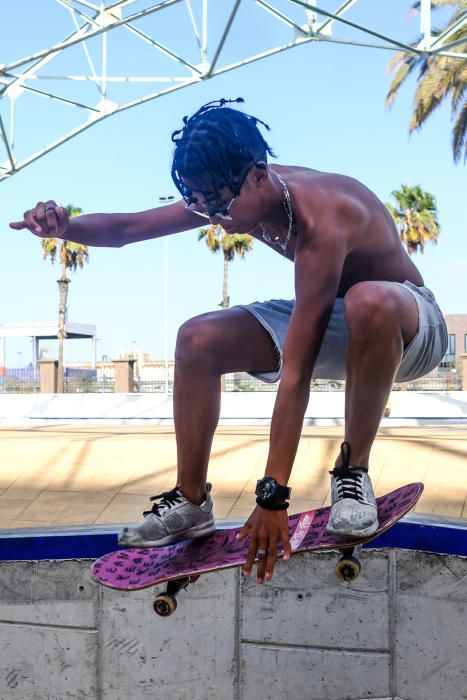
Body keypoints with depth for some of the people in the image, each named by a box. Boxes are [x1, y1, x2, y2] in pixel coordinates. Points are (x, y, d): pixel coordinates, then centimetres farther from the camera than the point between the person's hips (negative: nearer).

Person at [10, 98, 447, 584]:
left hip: (410, 325, -6)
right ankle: (191, 502, 2)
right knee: (198, 340, -10)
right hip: (335, 325, 7)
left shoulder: (319, 222, -36)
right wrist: (66, 226, -27)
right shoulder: (230, 194, -11)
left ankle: (354, 471, -20)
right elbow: (130, 226, -5)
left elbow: (296, 373, -40)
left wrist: (273, 497, -38)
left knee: (369, 301, -43)